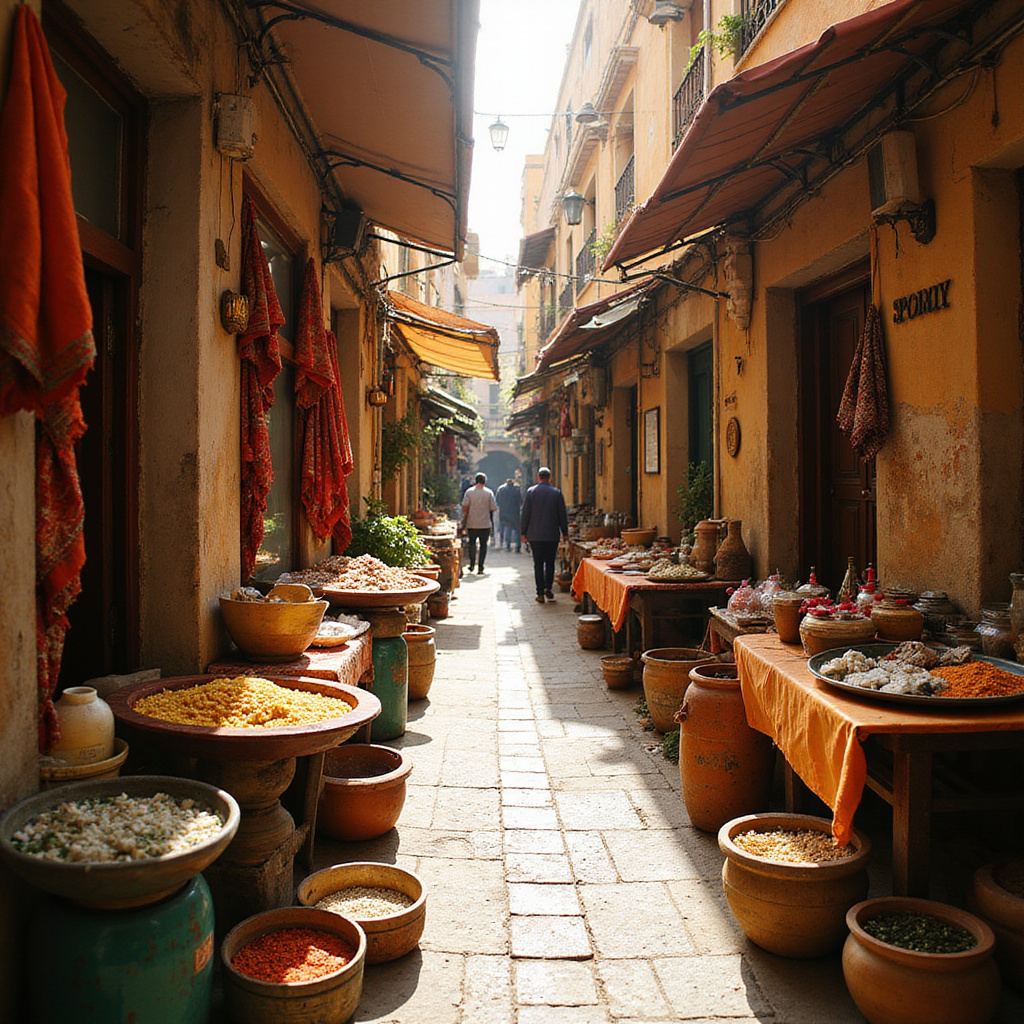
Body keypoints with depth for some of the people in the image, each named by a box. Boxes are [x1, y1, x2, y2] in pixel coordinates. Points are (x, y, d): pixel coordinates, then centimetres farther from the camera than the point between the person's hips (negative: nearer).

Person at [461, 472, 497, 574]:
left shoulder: (469, 492, -4)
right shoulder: (489, 492, -5)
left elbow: (464, 507, -5)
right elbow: (494, 508, -5)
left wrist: (464, 520, 9)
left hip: (472, 524, 1)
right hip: (485, 524, -1)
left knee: (472, 543, 19)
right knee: (483, 544, 7)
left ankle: (472, 564, 13)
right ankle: (480, 566, 4)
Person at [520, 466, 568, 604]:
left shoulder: (531, 492, -1)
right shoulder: (557, 493, 0)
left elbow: (525, 513, -1)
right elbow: (562, 514, 3)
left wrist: (523, 532, 6)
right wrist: (565, 532, 12)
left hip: (534, 535, 0)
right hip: (552, 534, 0)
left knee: (538, 564, 3)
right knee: (550, 563, 10)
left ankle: (540, 593, 2)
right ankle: (548, 588, 0)